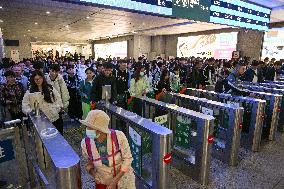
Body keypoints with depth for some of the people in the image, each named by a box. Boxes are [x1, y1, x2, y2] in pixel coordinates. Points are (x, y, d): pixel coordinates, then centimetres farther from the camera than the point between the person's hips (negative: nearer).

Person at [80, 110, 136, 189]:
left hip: (123, 178, -1)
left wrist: (114, 182, -18)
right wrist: (90, 168, -15)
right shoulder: (85, 143, -18)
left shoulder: (119, 136, -27)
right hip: (103, 182, 2)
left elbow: (127, 158, -16)